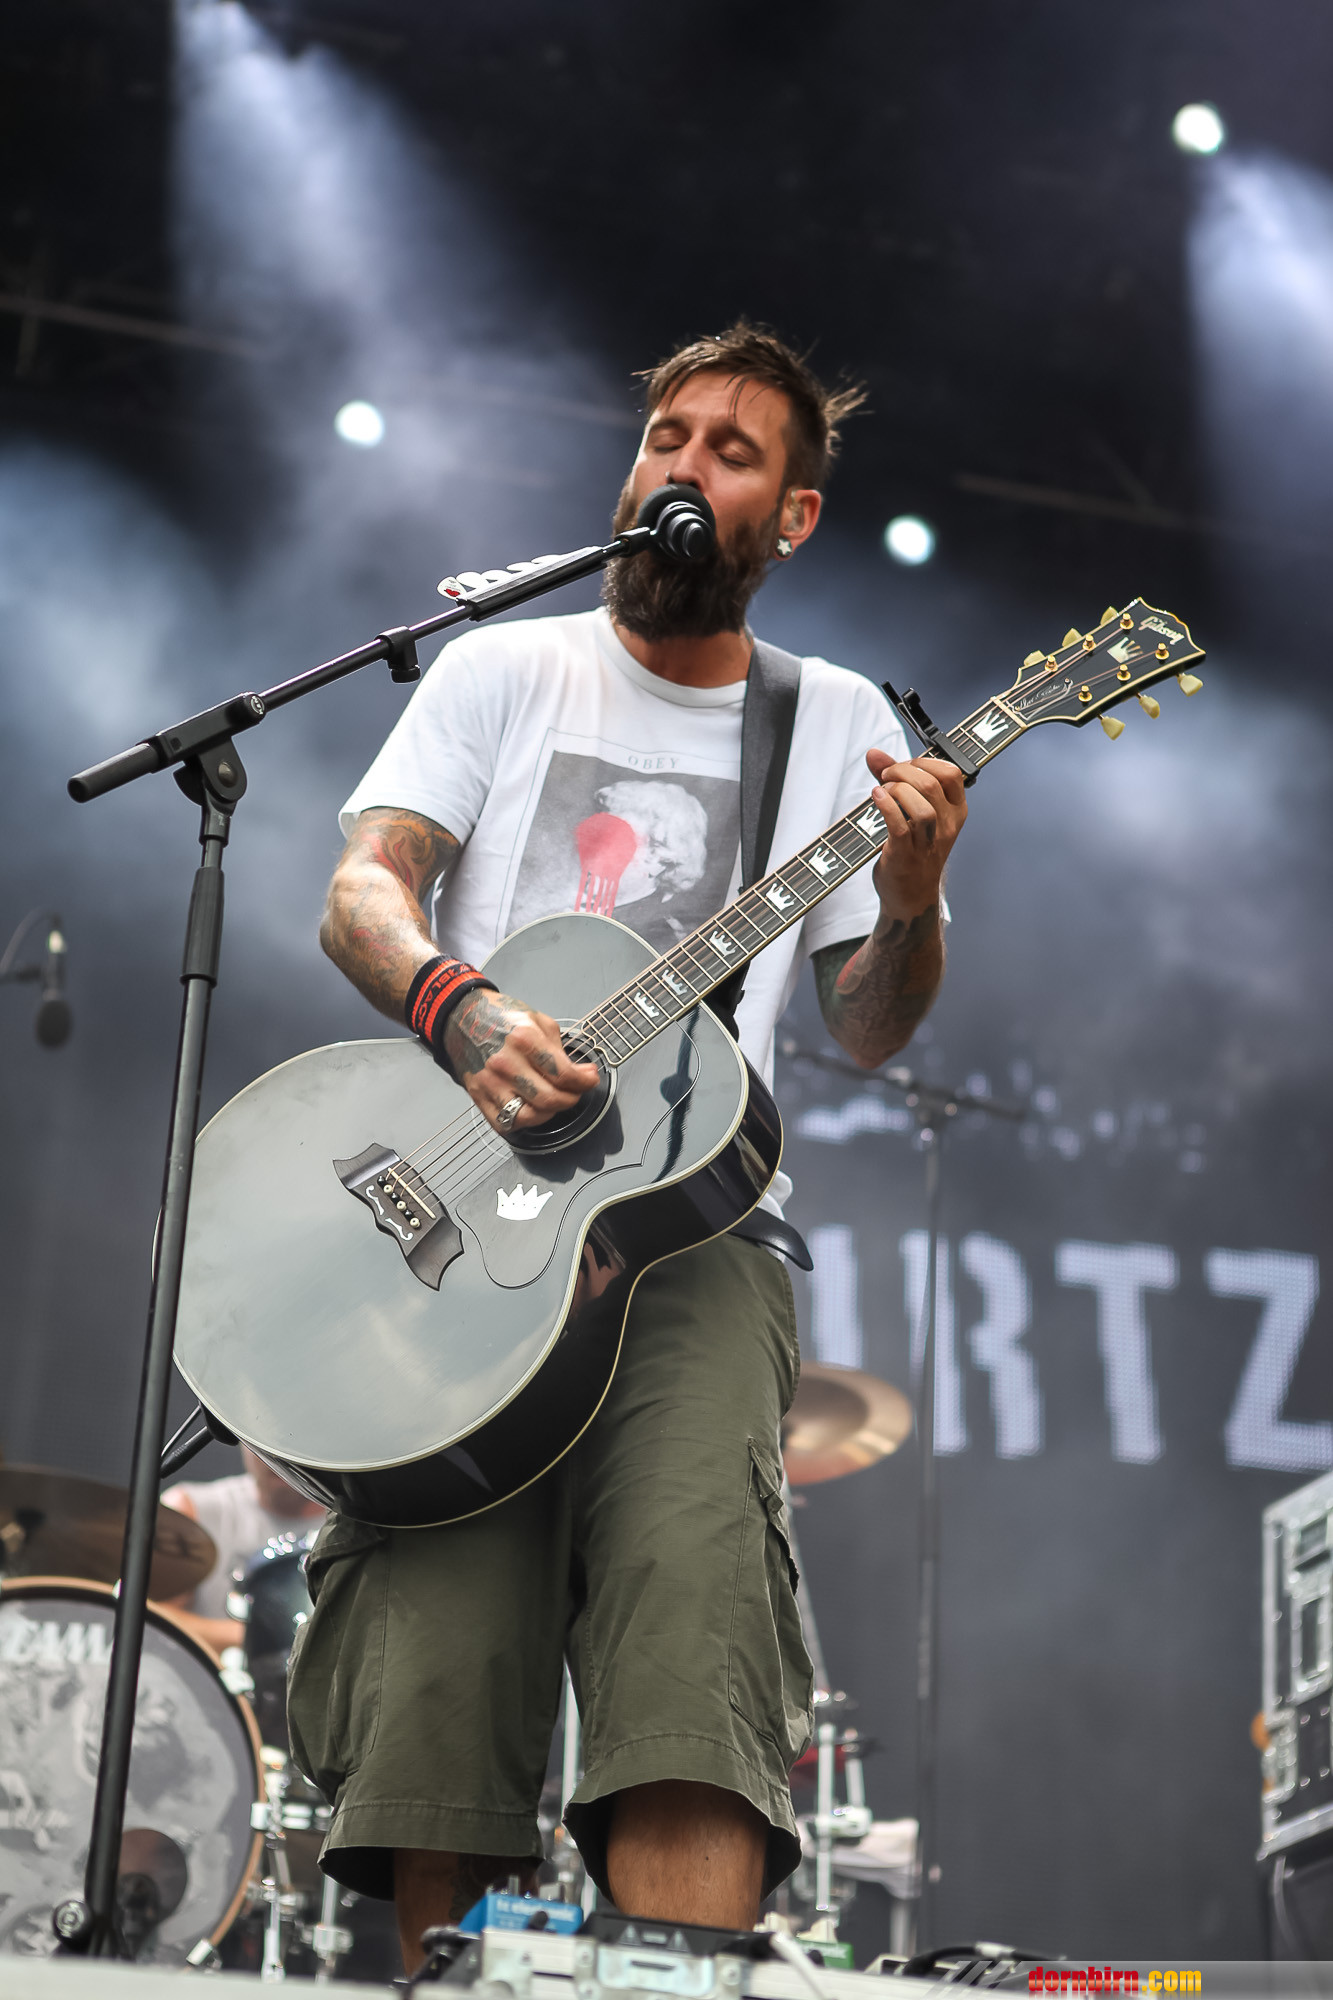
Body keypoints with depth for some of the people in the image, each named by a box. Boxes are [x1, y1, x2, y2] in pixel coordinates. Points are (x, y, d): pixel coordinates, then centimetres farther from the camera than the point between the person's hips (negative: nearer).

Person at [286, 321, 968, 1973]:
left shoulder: (837, 720, 18)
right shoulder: (503, 672, 17)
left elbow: (868, 1031, 16)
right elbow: (361, 892, 5)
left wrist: (912, 905, -7)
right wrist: (460, 1014, -16)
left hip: (690, 1223, 0)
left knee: (690, 1580, -26)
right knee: (439, 1655, -17)